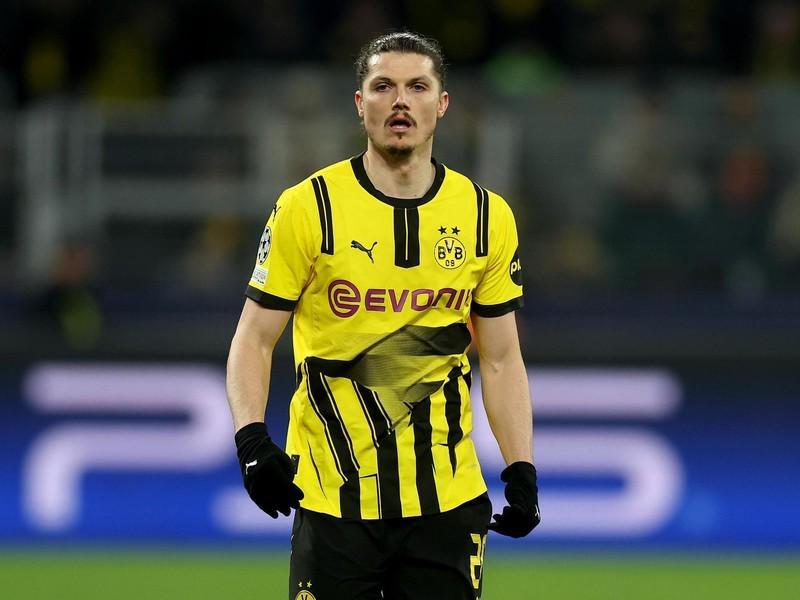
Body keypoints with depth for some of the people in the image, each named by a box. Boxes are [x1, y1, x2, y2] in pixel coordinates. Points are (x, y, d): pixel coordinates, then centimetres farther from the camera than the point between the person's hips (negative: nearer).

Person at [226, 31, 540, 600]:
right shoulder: (307, 208, -3)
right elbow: (255, 340, 0)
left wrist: (522, 471, 3)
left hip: (447, 502, 2)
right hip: (334, 495, -2)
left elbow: (502, 360, 12)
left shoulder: (488, 217, 6)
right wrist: (253, 441, -15)